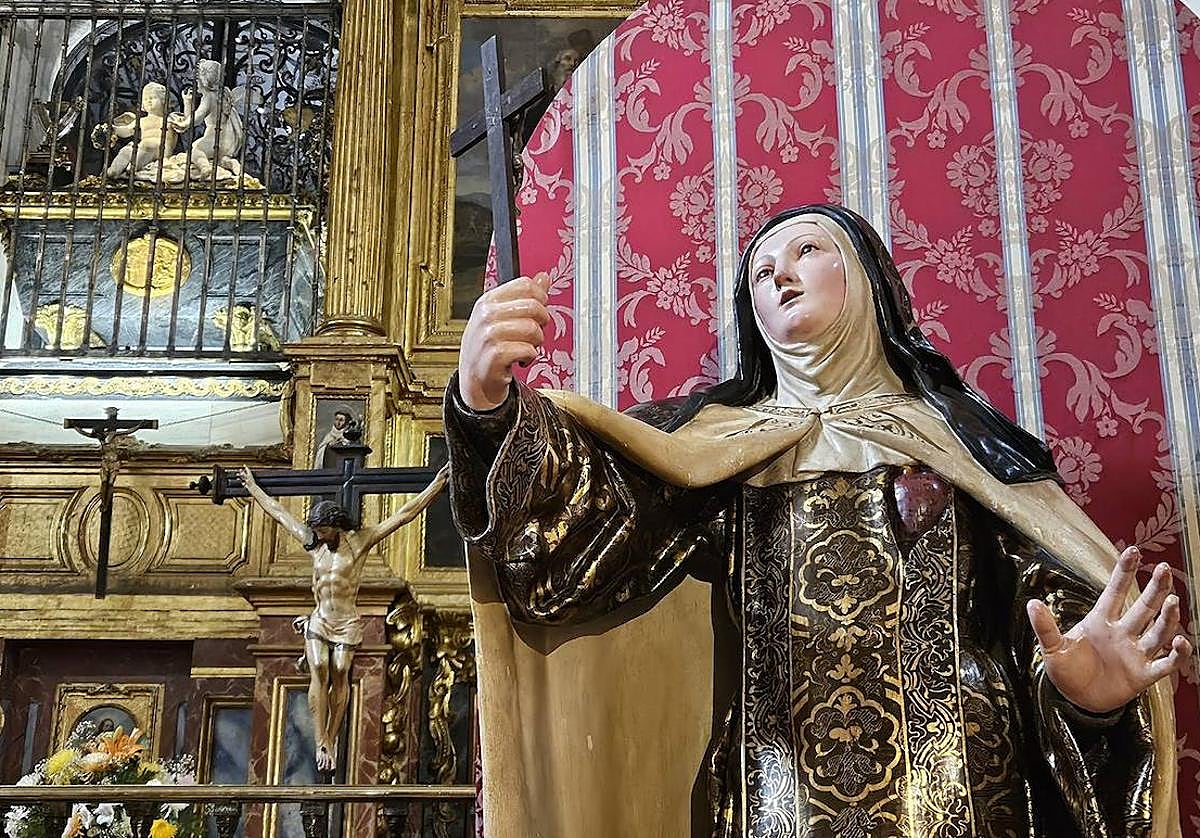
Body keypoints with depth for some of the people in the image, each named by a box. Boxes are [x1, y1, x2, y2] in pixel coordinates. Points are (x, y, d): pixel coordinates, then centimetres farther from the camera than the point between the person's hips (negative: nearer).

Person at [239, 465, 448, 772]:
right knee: (319, 674, -14)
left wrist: (437, 484, -9)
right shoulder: (313, 544, 9)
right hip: (318, 622, 3)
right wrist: (251, 485, 28)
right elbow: (278, 512, 20)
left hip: (347, 624, -2)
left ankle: (332, 739, 2)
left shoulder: (360, 541, -2)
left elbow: (405, 514, -5)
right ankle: (321, 743, -16)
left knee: (339, 677, -9)